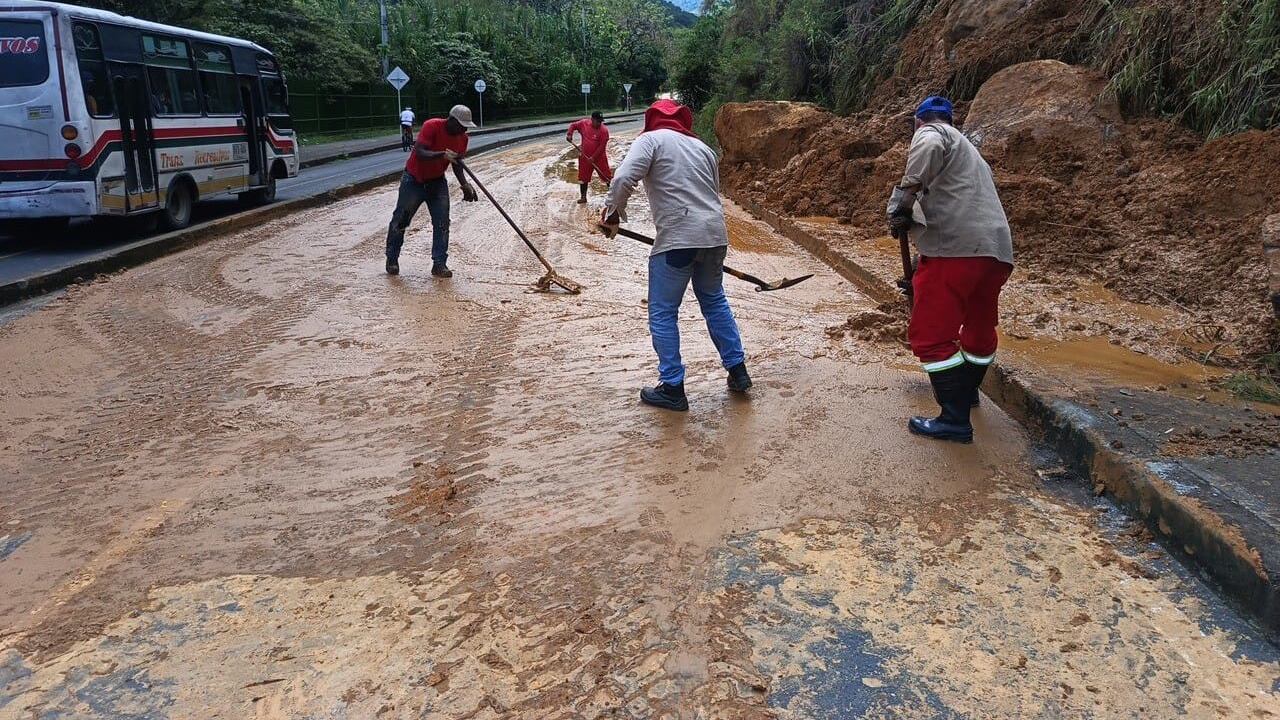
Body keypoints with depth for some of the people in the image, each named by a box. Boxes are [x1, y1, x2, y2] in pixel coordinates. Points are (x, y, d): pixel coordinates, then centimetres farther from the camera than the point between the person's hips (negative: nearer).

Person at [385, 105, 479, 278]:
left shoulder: (462, 137, -7)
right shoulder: (432, 126, -25)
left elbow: (456, 164, 2)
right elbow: (419, 153, -34)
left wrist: (465, 184, -14)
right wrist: (442, 155, -49)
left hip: (437, 182, 5)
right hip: (414, 180, -5)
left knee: (442, 222, -6)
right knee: (401, 219, 5)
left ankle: (439, 264, -1)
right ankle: (392, 259, 20)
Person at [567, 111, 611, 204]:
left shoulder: (604, 130, -17)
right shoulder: (584, 123, -5)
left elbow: (602, 146, -18)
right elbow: (573, 125, 12)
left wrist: (593, 157, -20)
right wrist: (569, 134, -7)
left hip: (599, 157, -4)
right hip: (585, 157, 4)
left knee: (607, 176, -4)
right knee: (583, 178, 9)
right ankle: (583, 197, 21)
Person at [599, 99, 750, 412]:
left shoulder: (650, 140, 3)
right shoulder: (701, 146, 21)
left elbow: (623, 179, -13)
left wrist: (612, 214, 2)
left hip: (678, 238, -6)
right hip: (715, 234, 7)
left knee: (663, 314, 5)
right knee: (714, 301, 24)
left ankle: (672, 389, 9)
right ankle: (738, 371, 29)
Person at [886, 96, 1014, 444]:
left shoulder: (929, 132, 7)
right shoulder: (968, 148, 33)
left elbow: (929, 150, -19)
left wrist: (903, 199, -21)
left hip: (956, 246, -9)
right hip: (998, 249, 9)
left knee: (931, 334, -5)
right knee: (980, 326, 25)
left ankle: (955, 420, -5)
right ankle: (966, 390, 47)